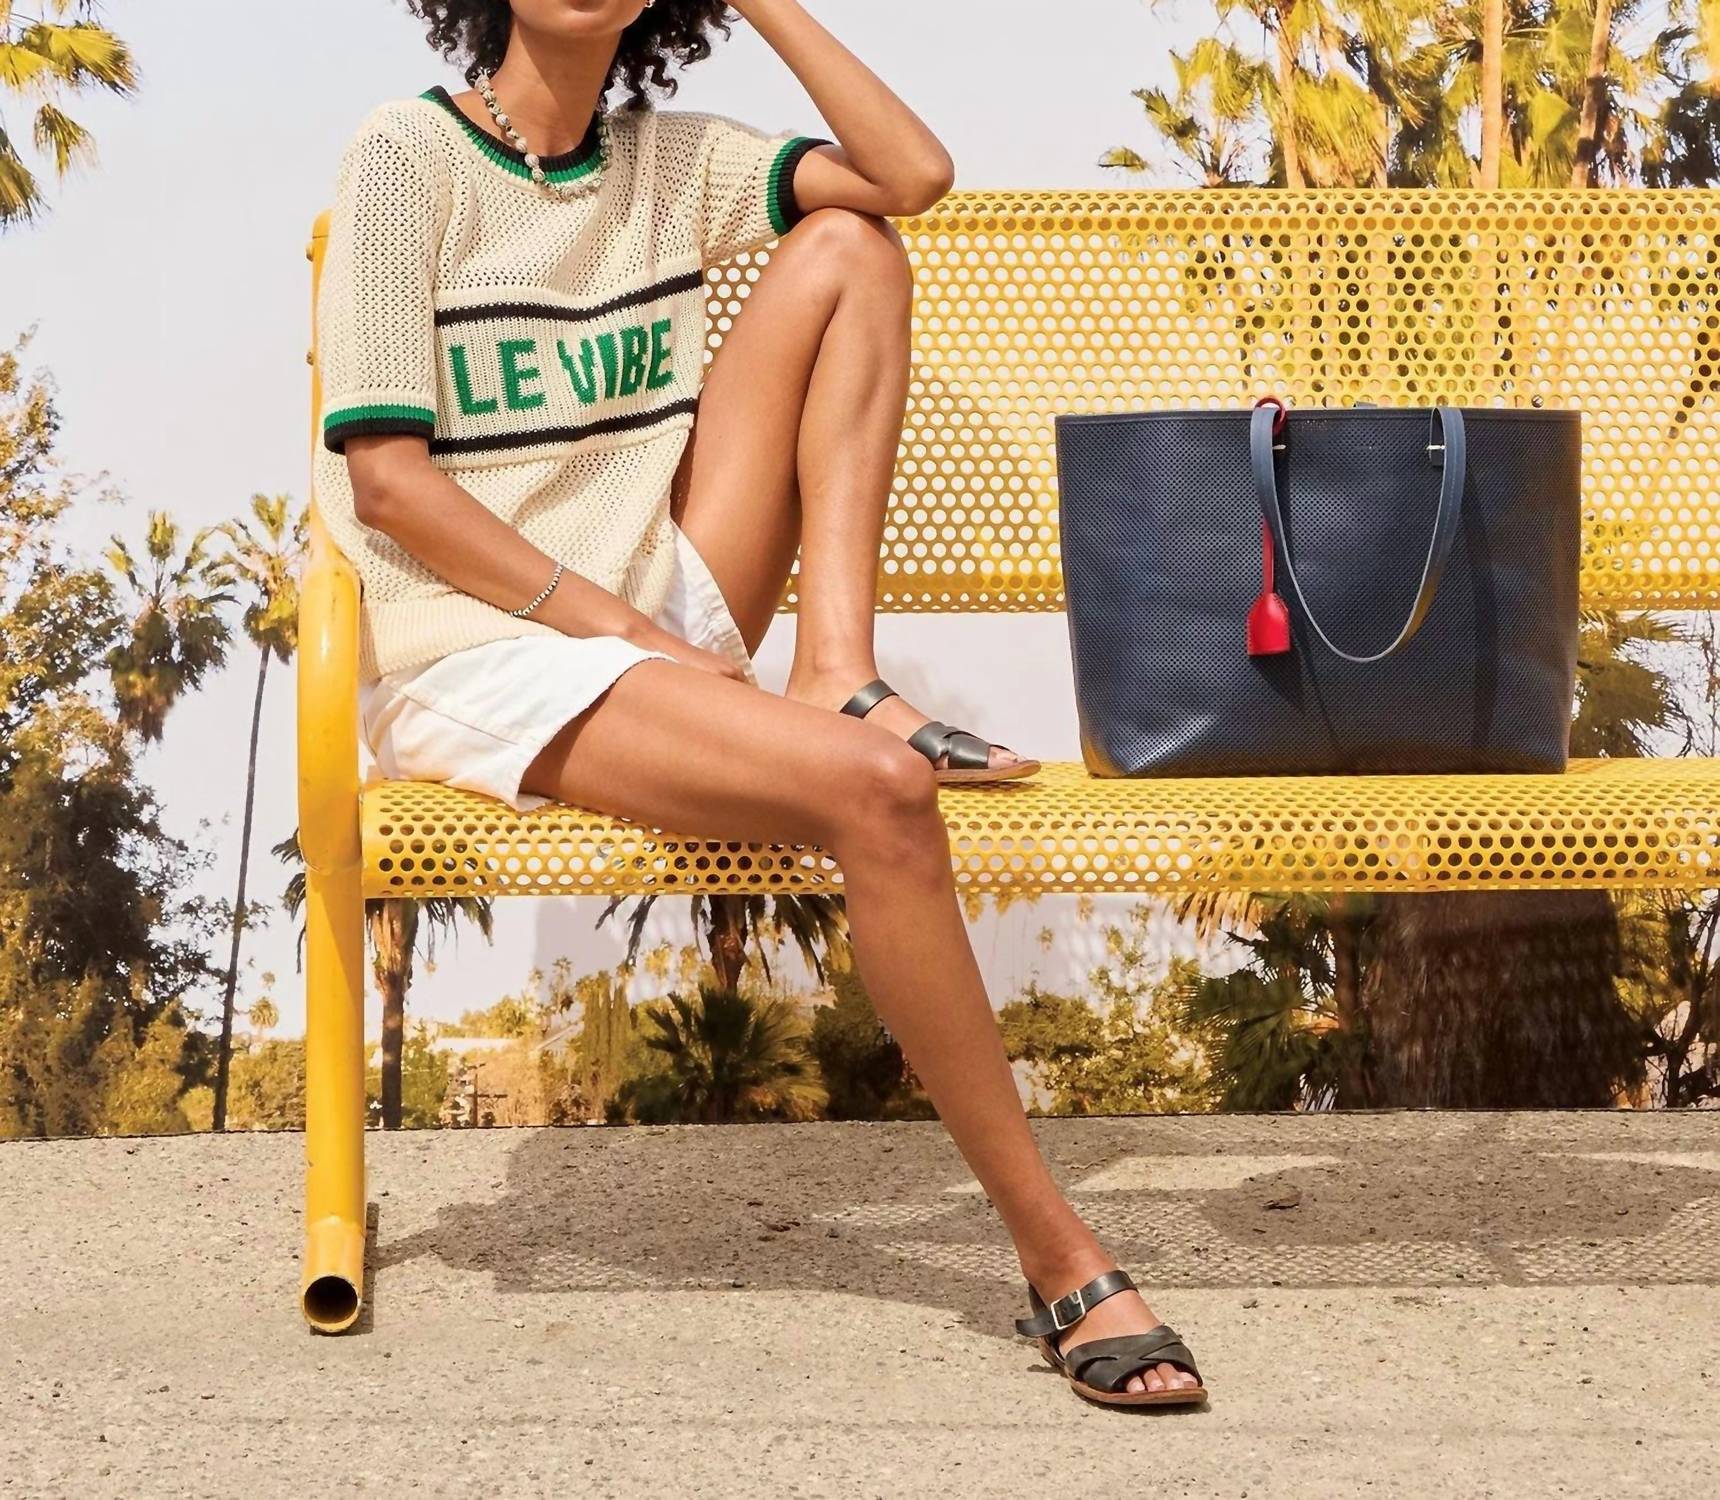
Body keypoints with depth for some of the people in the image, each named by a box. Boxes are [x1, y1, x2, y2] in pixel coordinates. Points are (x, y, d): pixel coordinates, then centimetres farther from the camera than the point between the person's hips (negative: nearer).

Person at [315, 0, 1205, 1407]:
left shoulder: (673, 162, 12)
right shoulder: (409, 156, -6)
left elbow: (914, 173, -1)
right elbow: (387, 478, -13)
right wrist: (615, 626, -18)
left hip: (662, 624, 7)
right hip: (477, 658, -7)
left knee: (847, 250, -3)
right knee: (875, 791, -31)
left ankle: (839, 680, -17)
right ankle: (1061, 1261, -23)